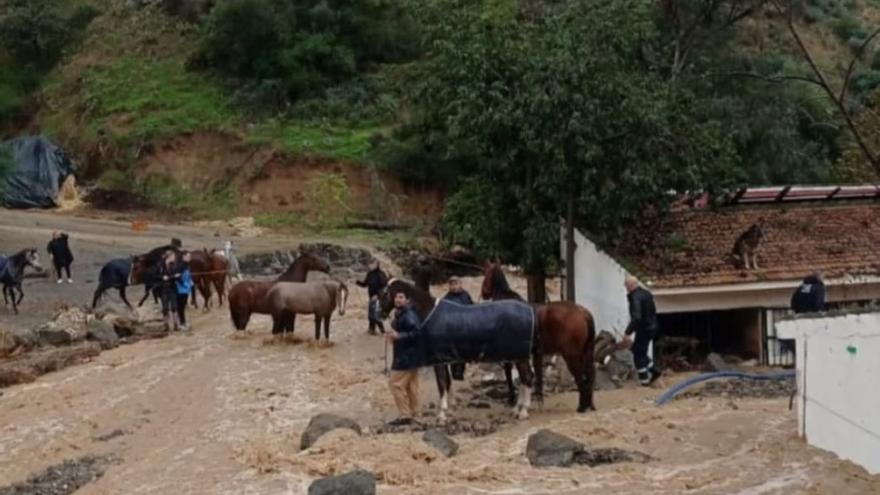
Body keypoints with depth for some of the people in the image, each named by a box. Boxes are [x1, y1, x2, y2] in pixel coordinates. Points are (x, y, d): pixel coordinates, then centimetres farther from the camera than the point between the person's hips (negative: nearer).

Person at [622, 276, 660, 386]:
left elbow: (636, 317, -32)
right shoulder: (646, 293, 9)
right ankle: (653, 371, 22)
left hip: (644, 330, -9)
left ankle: (644, 380, 7)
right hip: (651, 327, 9)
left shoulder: (636, 297, -22)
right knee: (638, 351, 22)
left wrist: (627, 333, -30)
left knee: (638, 354, 2)